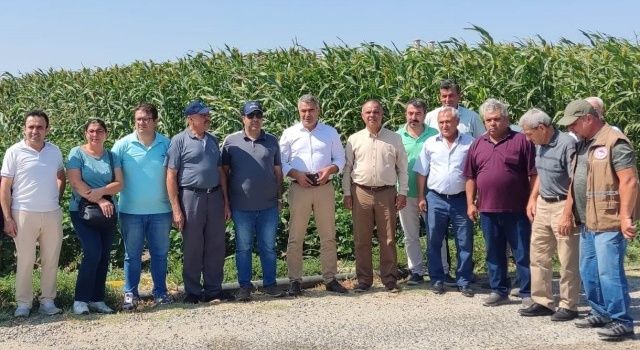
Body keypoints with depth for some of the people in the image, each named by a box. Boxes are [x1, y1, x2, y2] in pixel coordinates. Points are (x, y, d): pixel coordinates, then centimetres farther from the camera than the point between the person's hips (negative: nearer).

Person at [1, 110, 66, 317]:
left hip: (52, 214, 3)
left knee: (51, 260, 7)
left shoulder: (55, 151, 6)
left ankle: (47, 301, 18)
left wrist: (56, 199, 11)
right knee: (25, 261, 2)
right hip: (24, 214, -3)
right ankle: (23, 303, 12)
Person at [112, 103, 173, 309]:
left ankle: (160, 292, 21)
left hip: (160, 210, 1)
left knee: (160, 253, 9)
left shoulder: (166, 145, 0)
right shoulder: (123, 145, -2)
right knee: (132, 255, 8)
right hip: (131, 210, -1)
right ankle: (130, 294, 17)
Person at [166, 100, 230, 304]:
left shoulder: (213, 140, 14)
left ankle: (214, 291, 19)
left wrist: (226, 202, 12)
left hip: (215, 197, 5)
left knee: (216, 247, 8)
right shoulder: (179, 141, -4)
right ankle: (193, 293, 15)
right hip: (191, 197, -5)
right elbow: (171, 176, -7)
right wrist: (176, 209, -12)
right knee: (192, 248, 3)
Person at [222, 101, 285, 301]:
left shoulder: (271, 141, 8)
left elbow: (278, 171, 12)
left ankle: (270, 283, 19)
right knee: (243, 248, 7)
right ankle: (244, 286, 16)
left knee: (268, 247, 8)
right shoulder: (231, 141, 1)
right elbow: (224, 171, 4)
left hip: (268, 206, 2)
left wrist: (279, 197, 10)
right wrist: (226, 201, 2)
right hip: (242, 207, -1)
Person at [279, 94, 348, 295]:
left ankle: (330, 279, 13)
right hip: (299, 188, -1)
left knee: (328, 236, 5)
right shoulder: (289, 134, 7)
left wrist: (330, 169, -10)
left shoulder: (330, 133, 10)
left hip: (324, 188, 1)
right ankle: (294, 280, 7)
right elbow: (281, 163, 5)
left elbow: (340, 159, 11)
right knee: (295, 237, 0)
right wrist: (296, 174, -12)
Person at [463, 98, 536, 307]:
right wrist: (470, 203, 7)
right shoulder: (477, 145, 11)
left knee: (523, 254, 2)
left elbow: (533, 176, -5)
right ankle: (499, 291, 25)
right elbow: (470, 177, 14)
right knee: (494, 254, 13)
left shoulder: (521, 141, -3)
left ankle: (528, 293, 11)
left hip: (516, 210, -4)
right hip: (487, 211, 5)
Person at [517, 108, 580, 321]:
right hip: (542, 205, 9)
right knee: (538, 256, 12)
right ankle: (542, 302, 22)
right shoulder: (540, 145, 8)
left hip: (563, 206, -9)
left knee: (568, 261, 1)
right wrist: (532, 199, 13)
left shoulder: (567, 144, -18)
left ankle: (568, 306, 12)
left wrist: (567, 214, -21)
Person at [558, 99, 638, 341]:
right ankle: (601, 313, 28)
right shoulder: (583, 144, 15)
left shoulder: (615, 143, -13)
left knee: (609, 273, -7)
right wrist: (572, 212, 20)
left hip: (609, 222, -9)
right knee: (588, 272, 15)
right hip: (588, 222, 9)